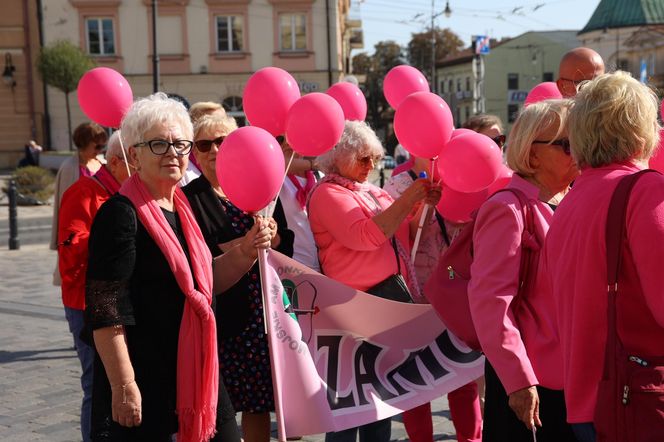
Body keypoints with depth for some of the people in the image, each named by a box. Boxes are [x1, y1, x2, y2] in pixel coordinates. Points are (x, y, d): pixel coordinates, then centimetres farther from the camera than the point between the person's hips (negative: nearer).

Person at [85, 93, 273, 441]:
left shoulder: (184, 208, 9)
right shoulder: (121, 213, -15)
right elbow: (105, 310, -19)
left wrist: (245, 252, -1)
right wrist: (123, 385, -21)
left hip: (192, 372, 8)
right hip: (143, 383, -8)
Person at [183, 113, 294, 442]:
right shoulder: (190, 199, -2)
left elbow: (288, 243, 11)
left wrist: (274, 238, -9)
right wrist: (246, 244, -15)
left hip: (262, 310, 4)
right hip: (219, 313, -4)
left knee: (259, 401, 10)